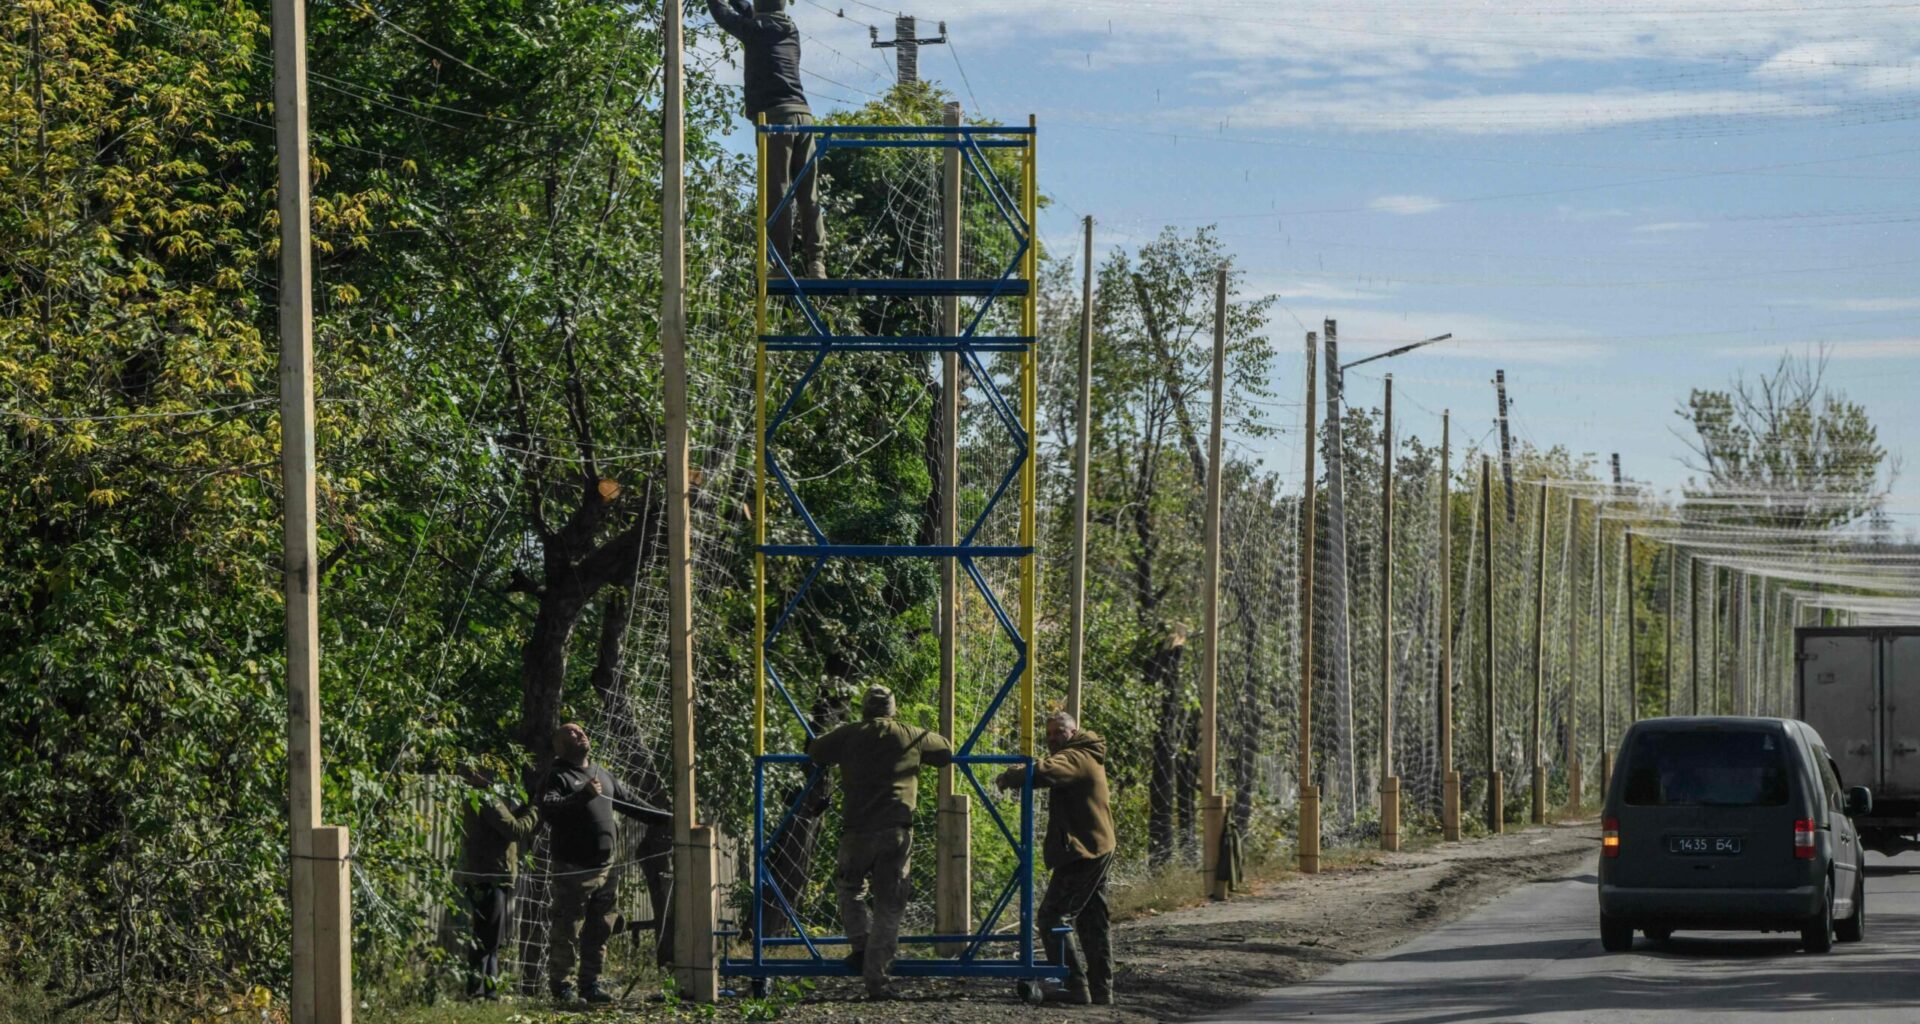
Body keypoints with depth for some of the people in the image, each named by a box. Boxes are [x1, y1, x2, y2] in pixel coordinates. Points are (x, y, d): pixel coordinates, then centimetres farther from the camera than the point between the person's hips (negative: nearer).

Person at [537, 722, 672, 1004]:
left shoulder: (603, 775, 18)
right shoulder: (558, 777, -6)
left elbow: (631, 803, 27)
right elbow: (548, 809, -23)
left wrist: (667, 819, 23)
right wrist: (583, 796, -33)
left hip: (607, 866, 7)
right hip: (574, 869, -7)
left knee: (599, 931, 10)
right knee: (568, 931, -4)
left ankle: (590, 984, 18)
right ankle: (559, 985, 4)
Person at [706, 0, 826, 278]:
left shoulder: (756, 29, 4)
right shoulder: (791, 30, 20)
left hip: (774, 117, -5)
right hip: (803, 115, 5)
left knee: (777, 196, -8)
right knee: (809, 196, 2)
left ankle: (783, 265, -13)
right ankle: (816, 263, -4)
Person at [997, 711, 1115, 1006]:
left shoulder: (1076, 758, -14)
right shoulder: (1086, 757, 20)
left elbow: (1044, 772, -32)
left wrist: (1009, 778, -17)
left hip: (1080, 854, -11)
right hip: (1097, 851, 11)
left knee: (1052, 918, -10)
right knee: (1093, 922, 13)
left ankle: (1076, 986, -14)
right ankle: (1101, 991, 15)